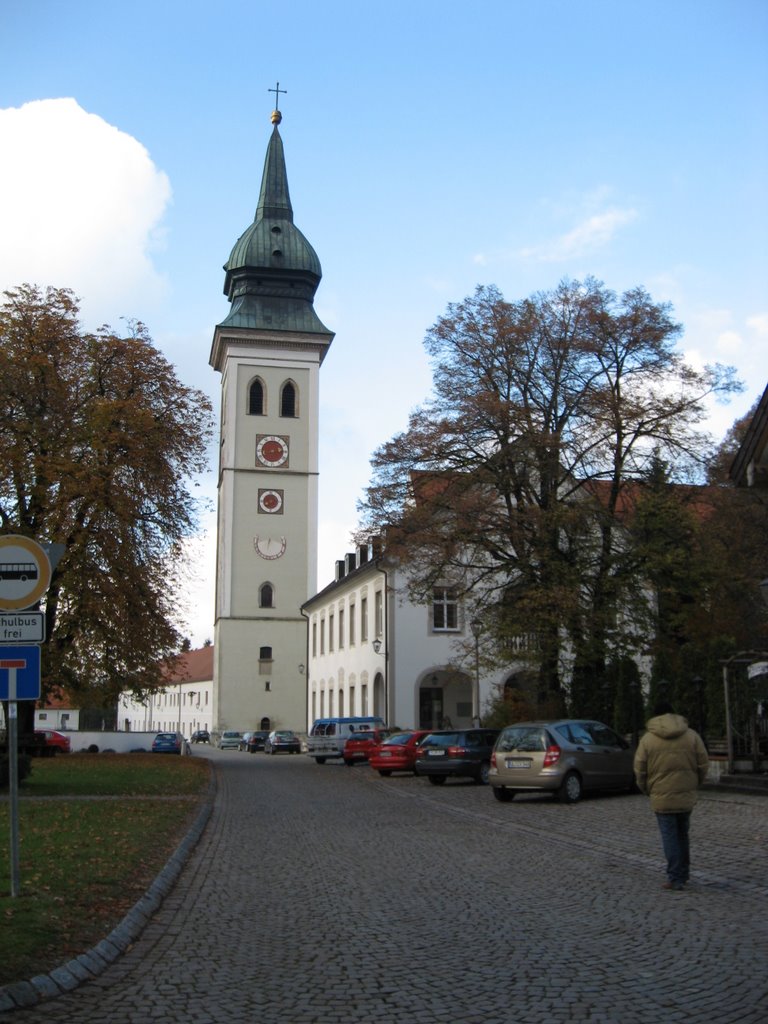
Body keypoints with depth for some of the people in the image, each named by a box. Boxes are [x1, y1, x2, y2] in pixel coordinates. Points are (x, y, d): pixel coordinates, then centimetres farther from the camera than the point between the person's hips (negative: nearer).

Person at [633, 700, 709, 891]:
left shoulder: (648, 739, -4)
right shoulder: (692, 736, 2)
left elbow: (640, 770, -4)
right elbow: (703, 765, 3)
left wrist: (646, 790, 13)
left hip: (661, 797, -3)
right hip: (686, 796, 3)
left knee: (670, 836, 2)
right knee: (682, 835, 17)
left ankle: (675, 878, -1)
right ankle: (682, 875, 25)